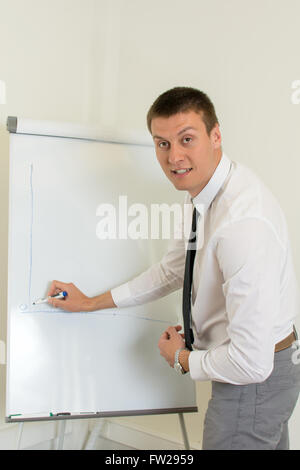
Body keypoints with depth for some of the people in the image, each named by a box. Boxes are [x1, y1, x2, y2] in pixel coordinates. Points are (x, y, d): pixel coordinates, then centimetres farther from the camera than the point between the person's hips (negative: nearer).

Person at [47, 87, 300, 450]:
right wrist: (90, 303, 16)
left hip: (255, 377, -8)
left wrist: (183, 359, -13)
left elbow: (252, 362, -32)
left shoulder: (244, 223, -33)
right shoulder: (202, 196, -1)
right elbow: (172, 270, 14)